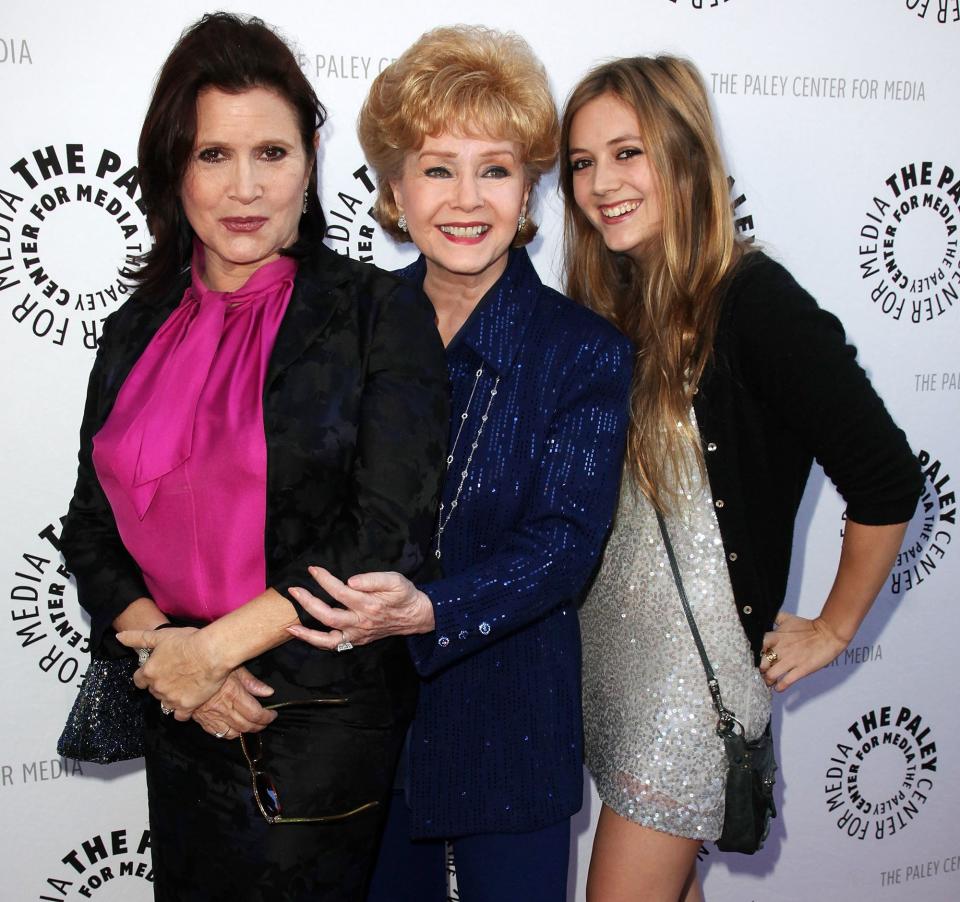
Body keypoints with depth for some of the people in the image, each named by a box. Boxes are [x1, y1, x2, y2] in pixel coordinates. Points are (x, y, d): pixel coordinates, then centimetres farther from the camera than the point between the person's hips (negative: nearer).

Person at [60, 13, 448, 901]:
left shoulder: (379, 312, -9)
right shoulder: (140, 331, 5)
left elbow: (391, 530, -16)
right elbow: (92, 529, 6)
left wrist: (214, 647, -16)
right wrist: (162, 645, -11)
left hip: (330, 720, -4)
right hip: (182, 724, 5)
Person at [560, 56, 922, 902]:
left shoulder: (754, 302, -17)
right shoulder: (611, 302, 4)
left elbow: (887, 480, -17)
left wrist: (833, 629, -7)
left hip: (697, 655, -6)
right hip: (606, 644, 7)